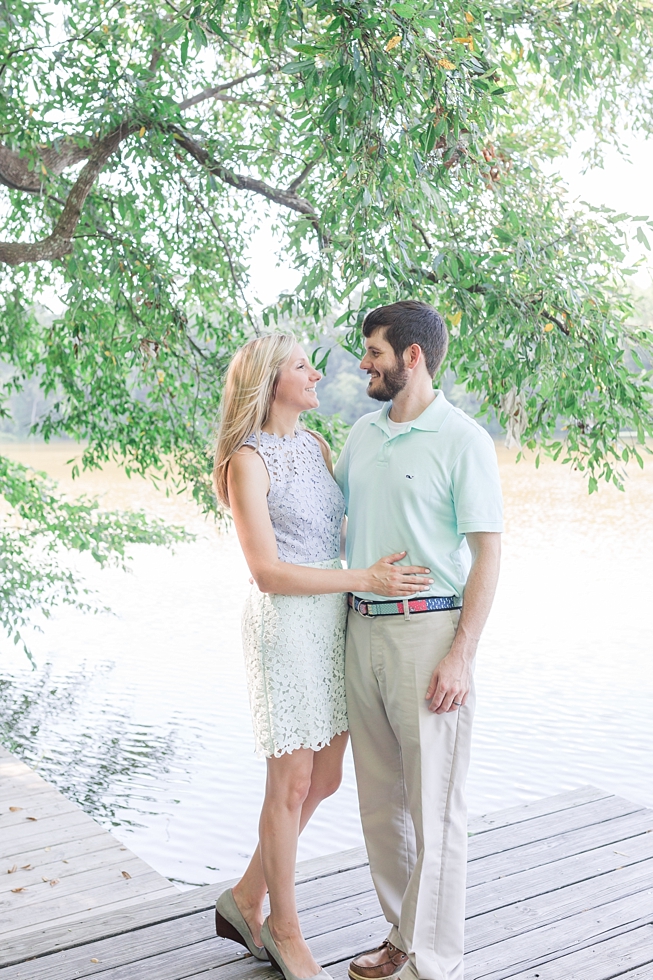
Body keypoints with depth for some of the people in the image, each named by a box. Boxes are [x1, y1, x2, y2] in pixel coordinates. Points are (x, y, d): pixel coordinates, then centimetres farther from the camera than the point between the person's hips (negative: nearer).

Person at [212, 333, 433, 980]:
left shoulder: (315, 444, 10)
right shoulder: (248, 461, -12)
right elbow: (268, 572, -17)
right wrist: (365, 579, -17)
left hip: (335, 623, 8)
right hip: (285, 626, -8)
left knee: (325, 779, 14)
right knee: (292, 784, 4)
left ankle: (246, 898, 32)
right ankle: (284, 928, 25)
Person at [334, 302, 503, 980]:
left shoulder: (463, 440, -9)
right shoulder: (362, 434, 11)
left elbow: (487, 552, -12)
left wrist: (461, 655, -17)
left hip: (428, 630, -7)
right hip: (362, 628, 7)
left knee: (433, 807, 2)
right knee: (380, 802, 15)